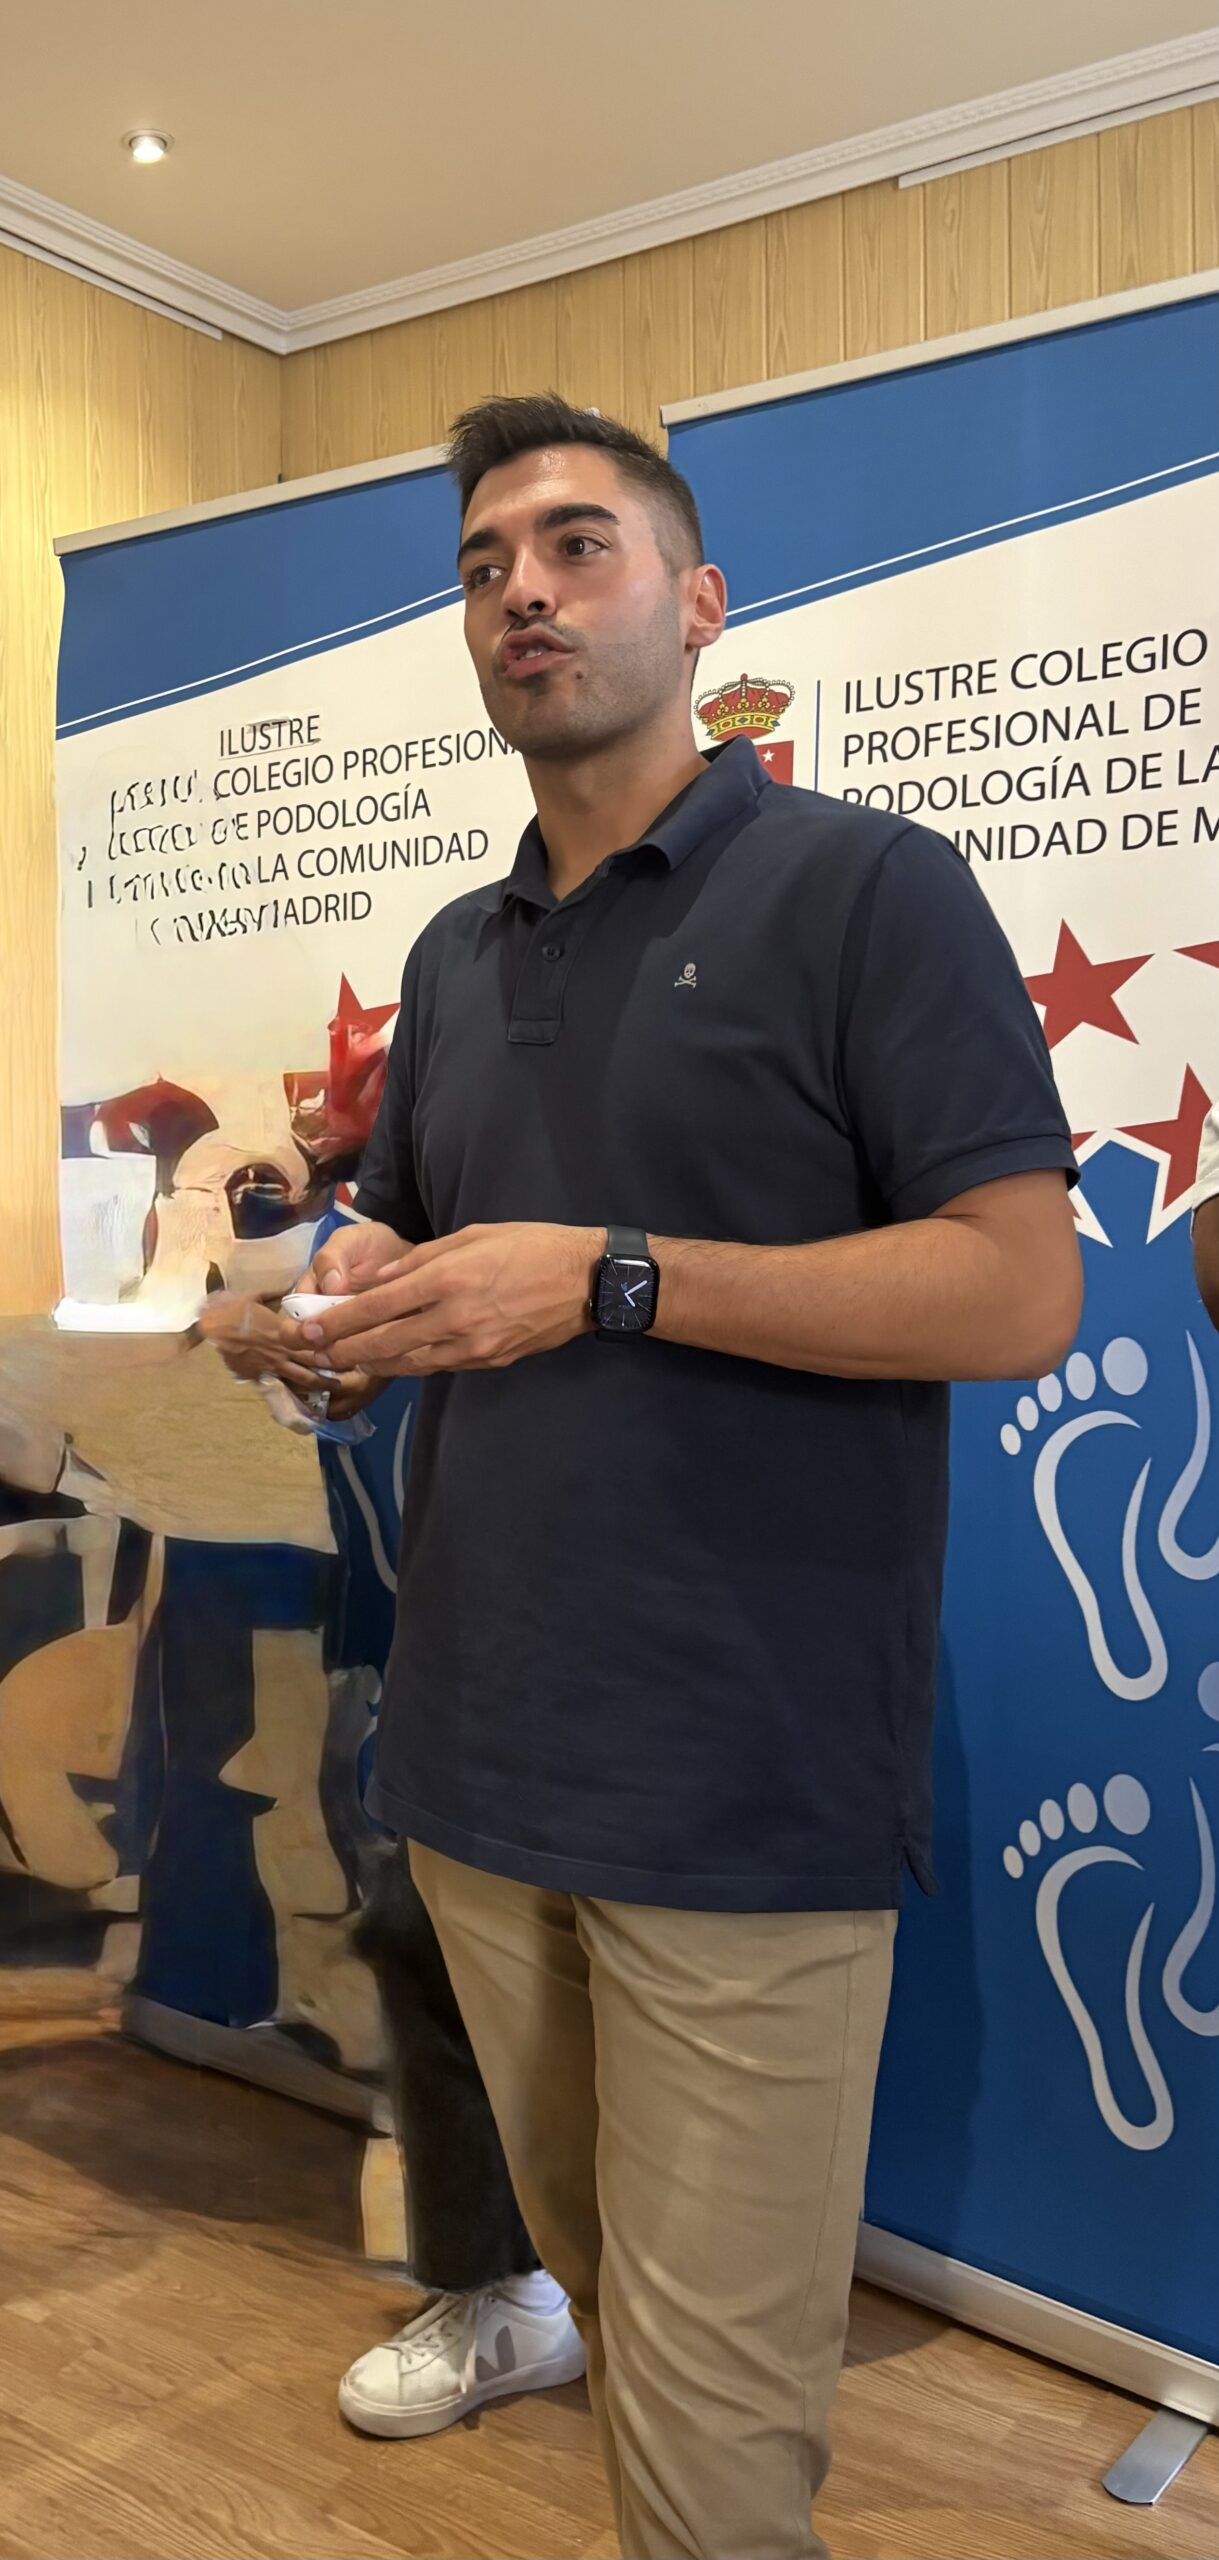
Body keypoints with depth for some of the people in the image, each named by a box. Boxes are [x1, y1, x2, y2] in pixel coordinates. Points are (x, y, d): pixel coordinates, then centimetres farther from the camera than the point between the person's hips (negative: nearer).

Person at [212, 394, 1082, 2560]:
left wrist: (608, 1277, -19)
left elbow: (1020, 1291, -14)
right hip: (481, 1751, 6)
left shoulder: (865, 888, -6)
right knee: (586, 2271, 21)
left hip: (745, 1783, -6)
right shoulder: (456, 957, 14)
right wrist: (348, 1309, 1)